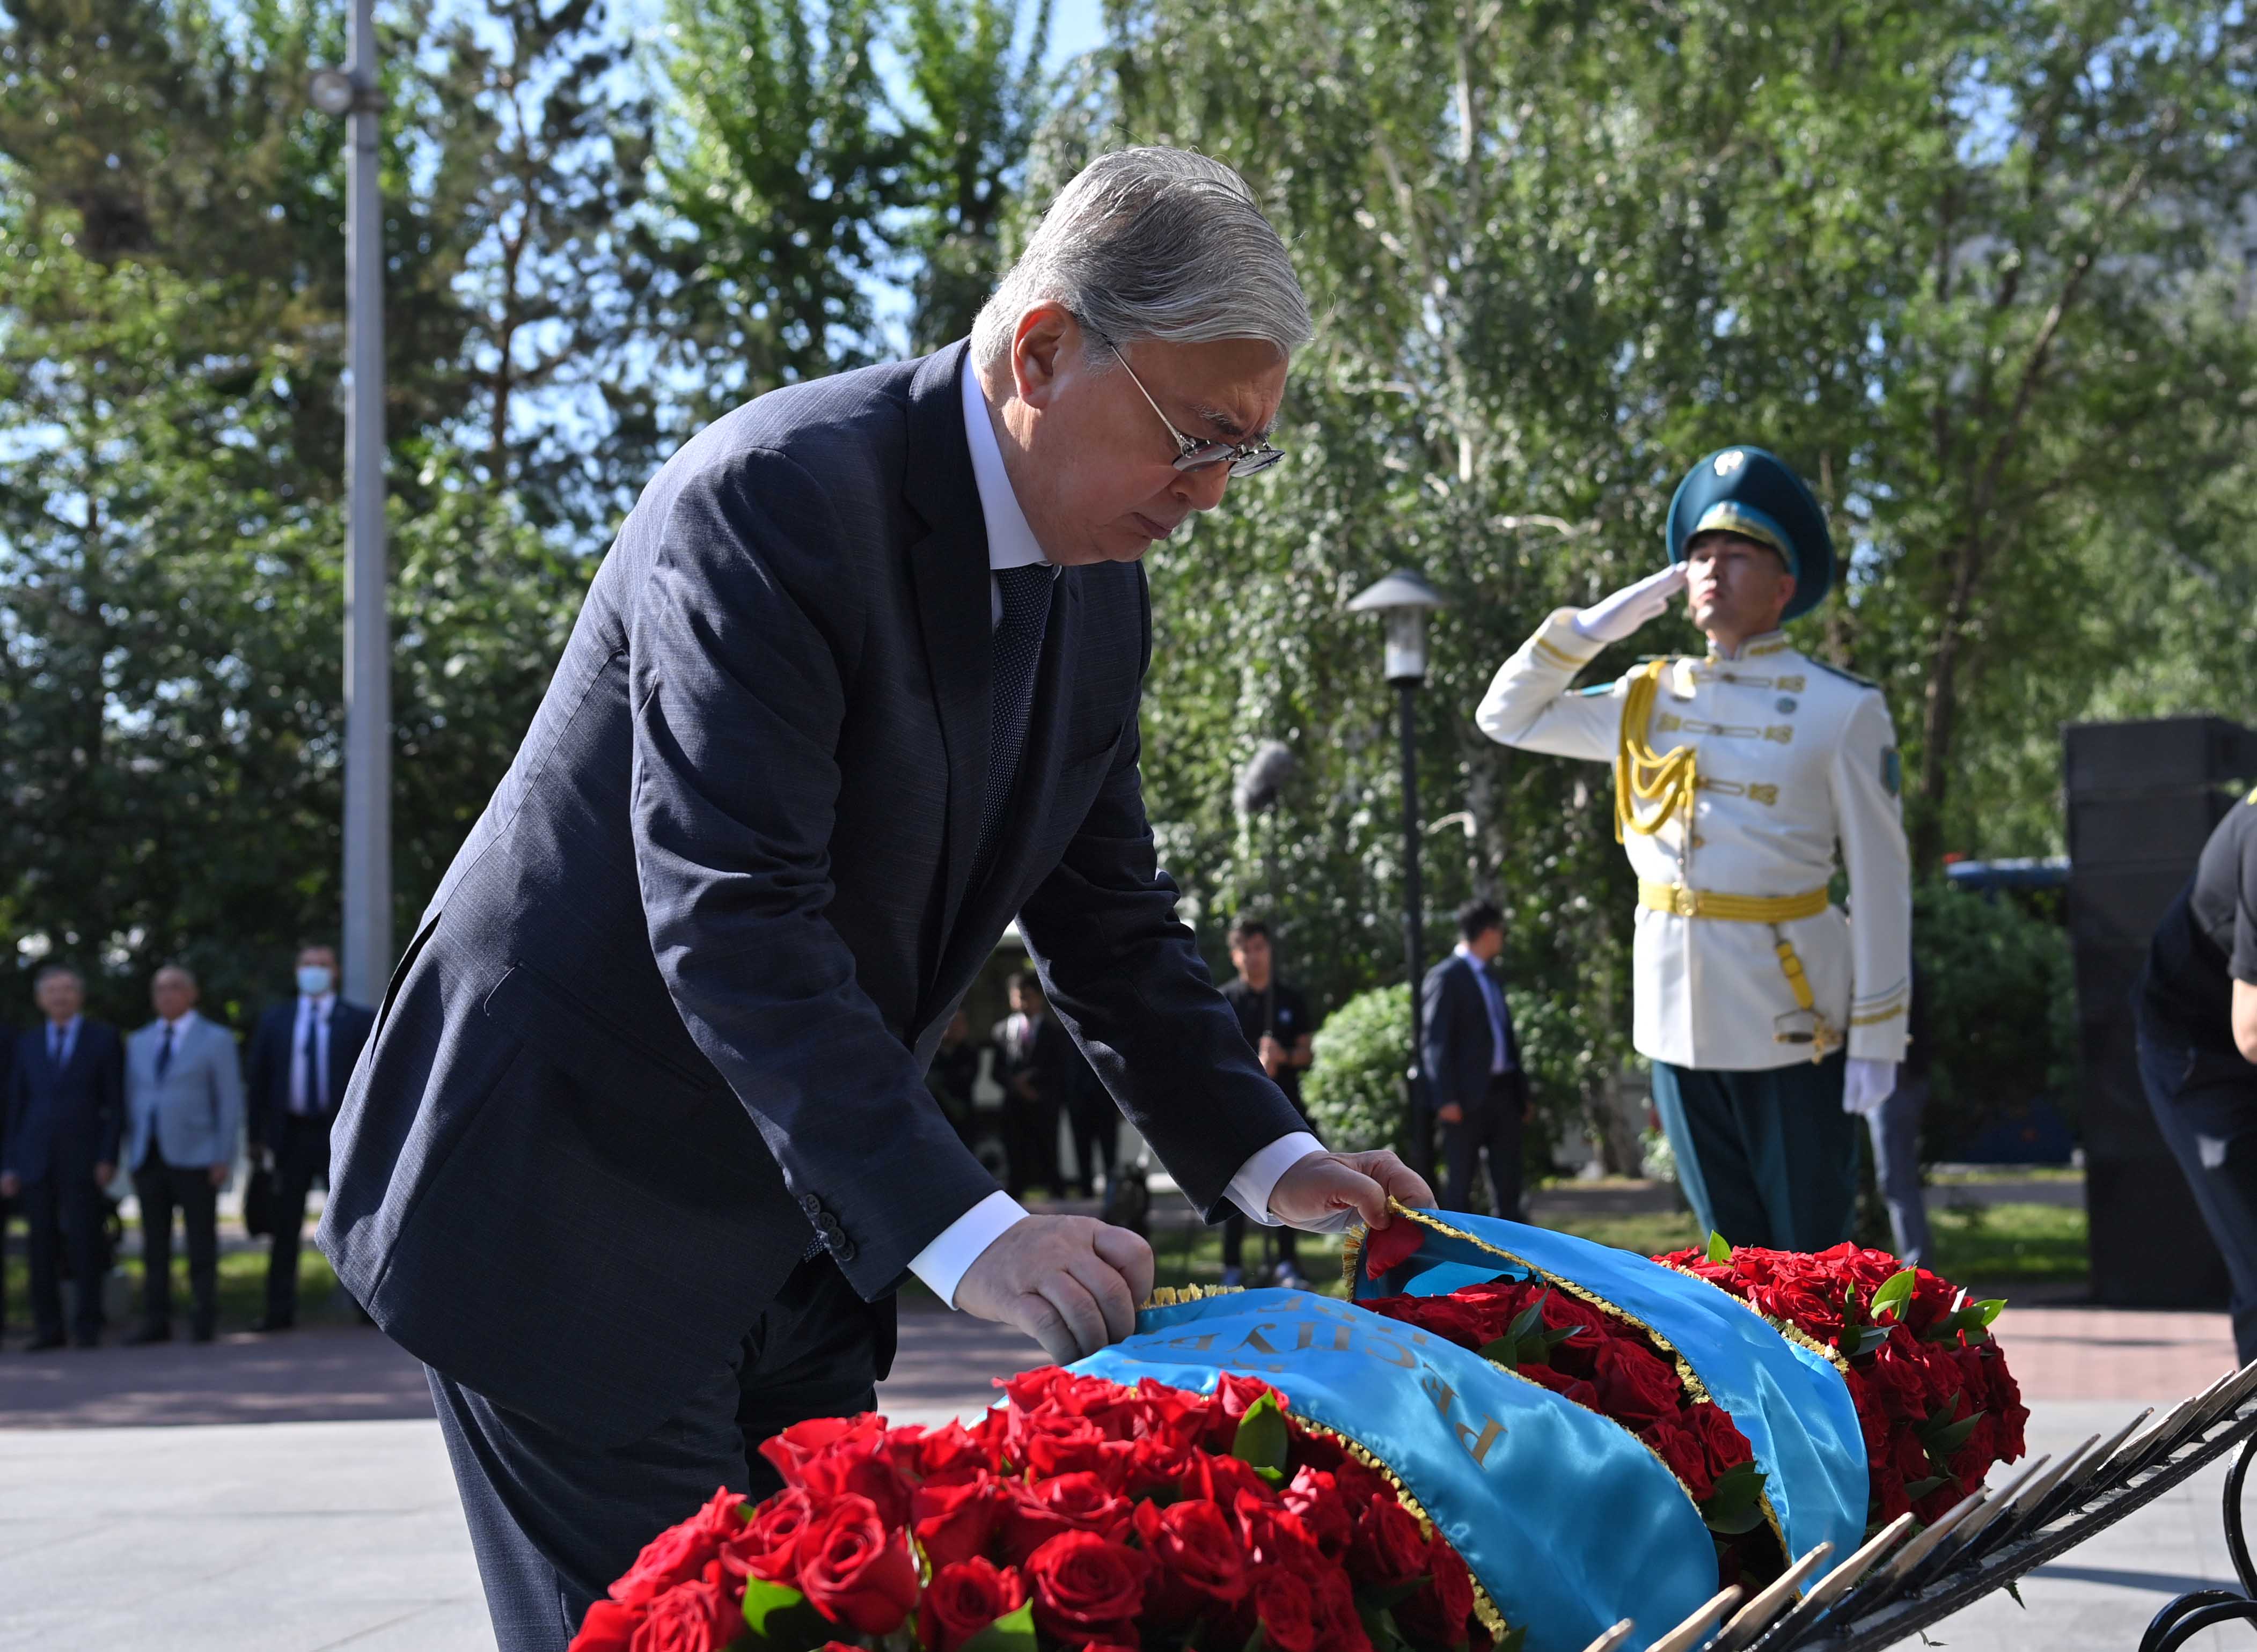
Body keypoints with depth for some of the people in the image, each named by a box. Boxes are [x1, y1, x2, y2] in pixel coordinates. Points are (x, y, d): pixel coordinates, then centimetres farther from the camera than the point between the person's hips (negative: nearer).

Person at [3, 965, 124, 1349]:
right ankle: (47, 1328, 5)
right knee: (42, 1247, 1)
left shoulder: (104, 1038, 6)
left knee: (84, 1244, -5)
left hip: (83, 1159, -3)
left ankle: (87, 1327, 1)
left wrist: (108, 1158, -7)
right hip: (36, 1159, 3)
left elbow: (116, 1102, 2)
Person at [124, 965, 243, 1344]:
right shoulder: (139, 1042, 17)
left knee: (202, 1245, -3)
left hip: (194, 1157, -4)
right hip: (148, 1156, 4)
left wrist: (224, 1157, -8)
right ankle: (156, 1321, 6)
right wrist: (131, 1153, 9)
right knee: (154, 1245, 3)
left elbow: (231, 1101, -1)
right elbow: (132, 1100, 18)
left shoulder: (216, 1040, 4)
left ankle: (204, 1321, 2)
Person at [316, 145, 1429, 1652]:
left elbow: (1111, 920, 12)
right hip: (570, 1197, -8)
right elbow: (730, 920, -30)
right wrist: (962, 1231, -36)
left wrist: (1269, 1160, -2)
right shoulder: (778, 497, -23)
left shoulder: (1102, 597, 4)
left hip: (795, 1230, 8)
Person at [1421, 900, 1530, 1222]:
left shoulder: (1491, 977, 19)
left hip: (1503, 1090, 8)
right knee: (1459, 1180, -2)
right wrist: (1446, 1099, -18)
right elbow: (1436, 1042, -12)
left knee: (1508, 1181, 7)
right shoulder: (1446, 977, -6)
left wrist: (1521, 1092, 16)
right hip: (1468, 1097, -8)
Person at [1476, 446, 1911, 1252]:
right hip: (1680, 1017, 5)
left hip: (1790, 1022, -5)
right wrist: (1600, 621, 4)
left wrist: (1876, 1038, -10)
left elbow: (1881, 879, -6)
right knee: (1732, 1258, 13)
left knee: (1813, 1257, 2)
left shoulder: (1840, 708, -5)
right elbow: (1506, 717, 16)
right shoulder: (1648, 698, 9)